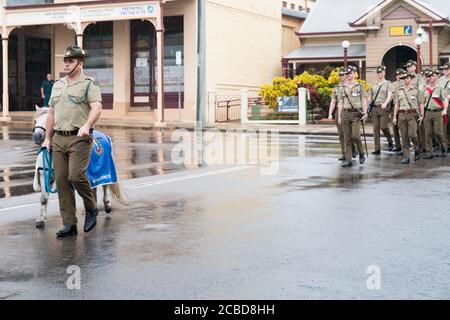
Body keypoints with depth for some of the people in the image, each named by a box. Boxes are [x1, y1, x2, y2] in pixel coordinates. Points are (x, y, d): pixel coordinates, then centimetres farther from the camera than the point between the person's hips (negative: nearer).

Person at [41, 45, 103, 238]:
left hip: (79, 138, -6)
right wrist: (47, 138, 19)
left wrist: (87, 125, -33)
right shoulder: (57, 85, 19)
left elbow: (97, 108, -16)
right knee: (61, 180, 3)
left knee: (76, 176, -18)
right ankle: (69, 224, 9)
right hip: (58, 138, 6)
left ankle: (91, 209, 10)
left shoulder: (89, 84, -1)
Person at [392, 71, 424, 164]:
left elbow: (421, 104, 5)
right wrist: (394, 117, 8)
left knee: (412, 134, -15)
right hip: (402, 115, 3)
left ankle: (417, 150, 12)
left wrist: (422, 115, -4)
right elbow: (396, 105, 13)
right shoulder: (399, 91, 13)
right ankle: (406, 157, 5)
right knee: (404, 137, 1)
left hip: (412, 115, -3)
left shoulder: (417, 91, 5)